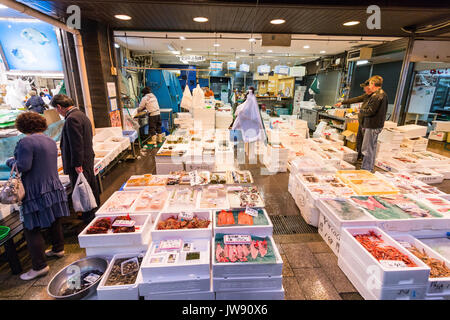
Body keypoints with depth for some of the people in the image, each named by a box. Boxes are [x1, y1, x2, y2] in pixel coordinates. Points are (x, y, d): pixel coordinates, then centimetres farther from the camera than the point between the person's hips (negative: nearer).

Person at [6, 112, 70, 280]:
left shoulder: (26, 142, -15)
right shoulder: (51, 141, 10)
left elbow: (23, 166, -21)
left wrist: (11, 161, -1)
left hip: (36, 193, -8)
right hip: (54, 188, 8)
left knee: (32, 229, 2)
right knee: (54, 221, 21)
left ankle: (39, 266, 8)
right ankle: (58, 249, 38)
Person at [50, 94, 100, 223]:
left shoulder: (72, 119, -18)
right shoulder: (81, 114, 13)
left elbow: (77, 144, -23)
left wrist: (77, 164, -20)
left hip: (79, 163, -10)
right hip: (88, 159, 10)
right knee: (91, 187, 19)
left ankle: (88, 219, 13)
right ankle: (95, 212, 34)